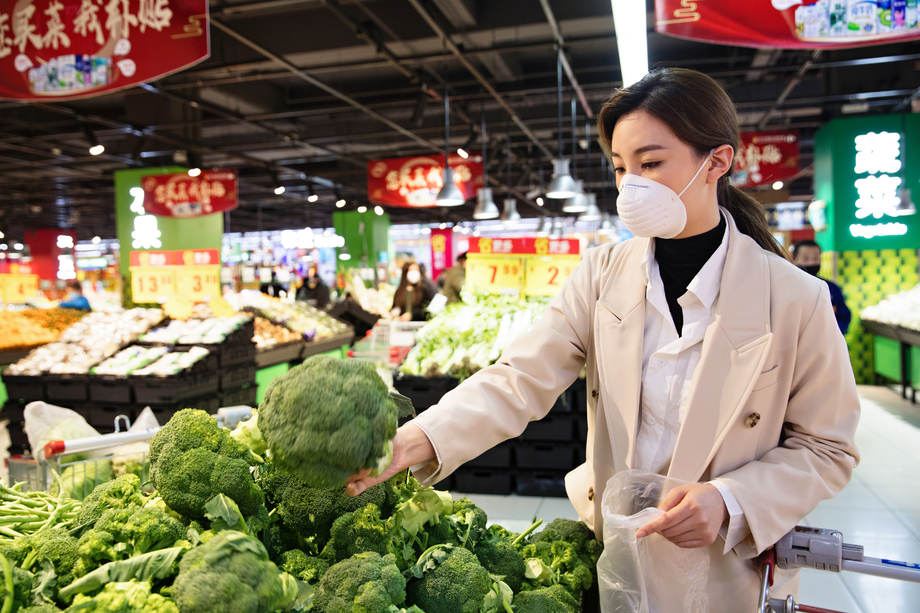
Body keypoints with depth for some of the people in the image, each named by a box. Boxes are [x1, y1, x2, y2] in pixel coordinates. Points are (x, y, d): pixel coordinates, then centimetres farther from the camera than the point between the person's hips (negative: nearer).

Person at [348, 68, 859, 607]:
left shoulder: (795, 299, -14)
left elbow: (826, 447, -5)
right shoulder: (603, 275, -7)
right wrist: (418, 441, -31)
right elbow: (521, 379, -17)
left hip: (728, 570, -2)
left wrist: (729, 501, -21)